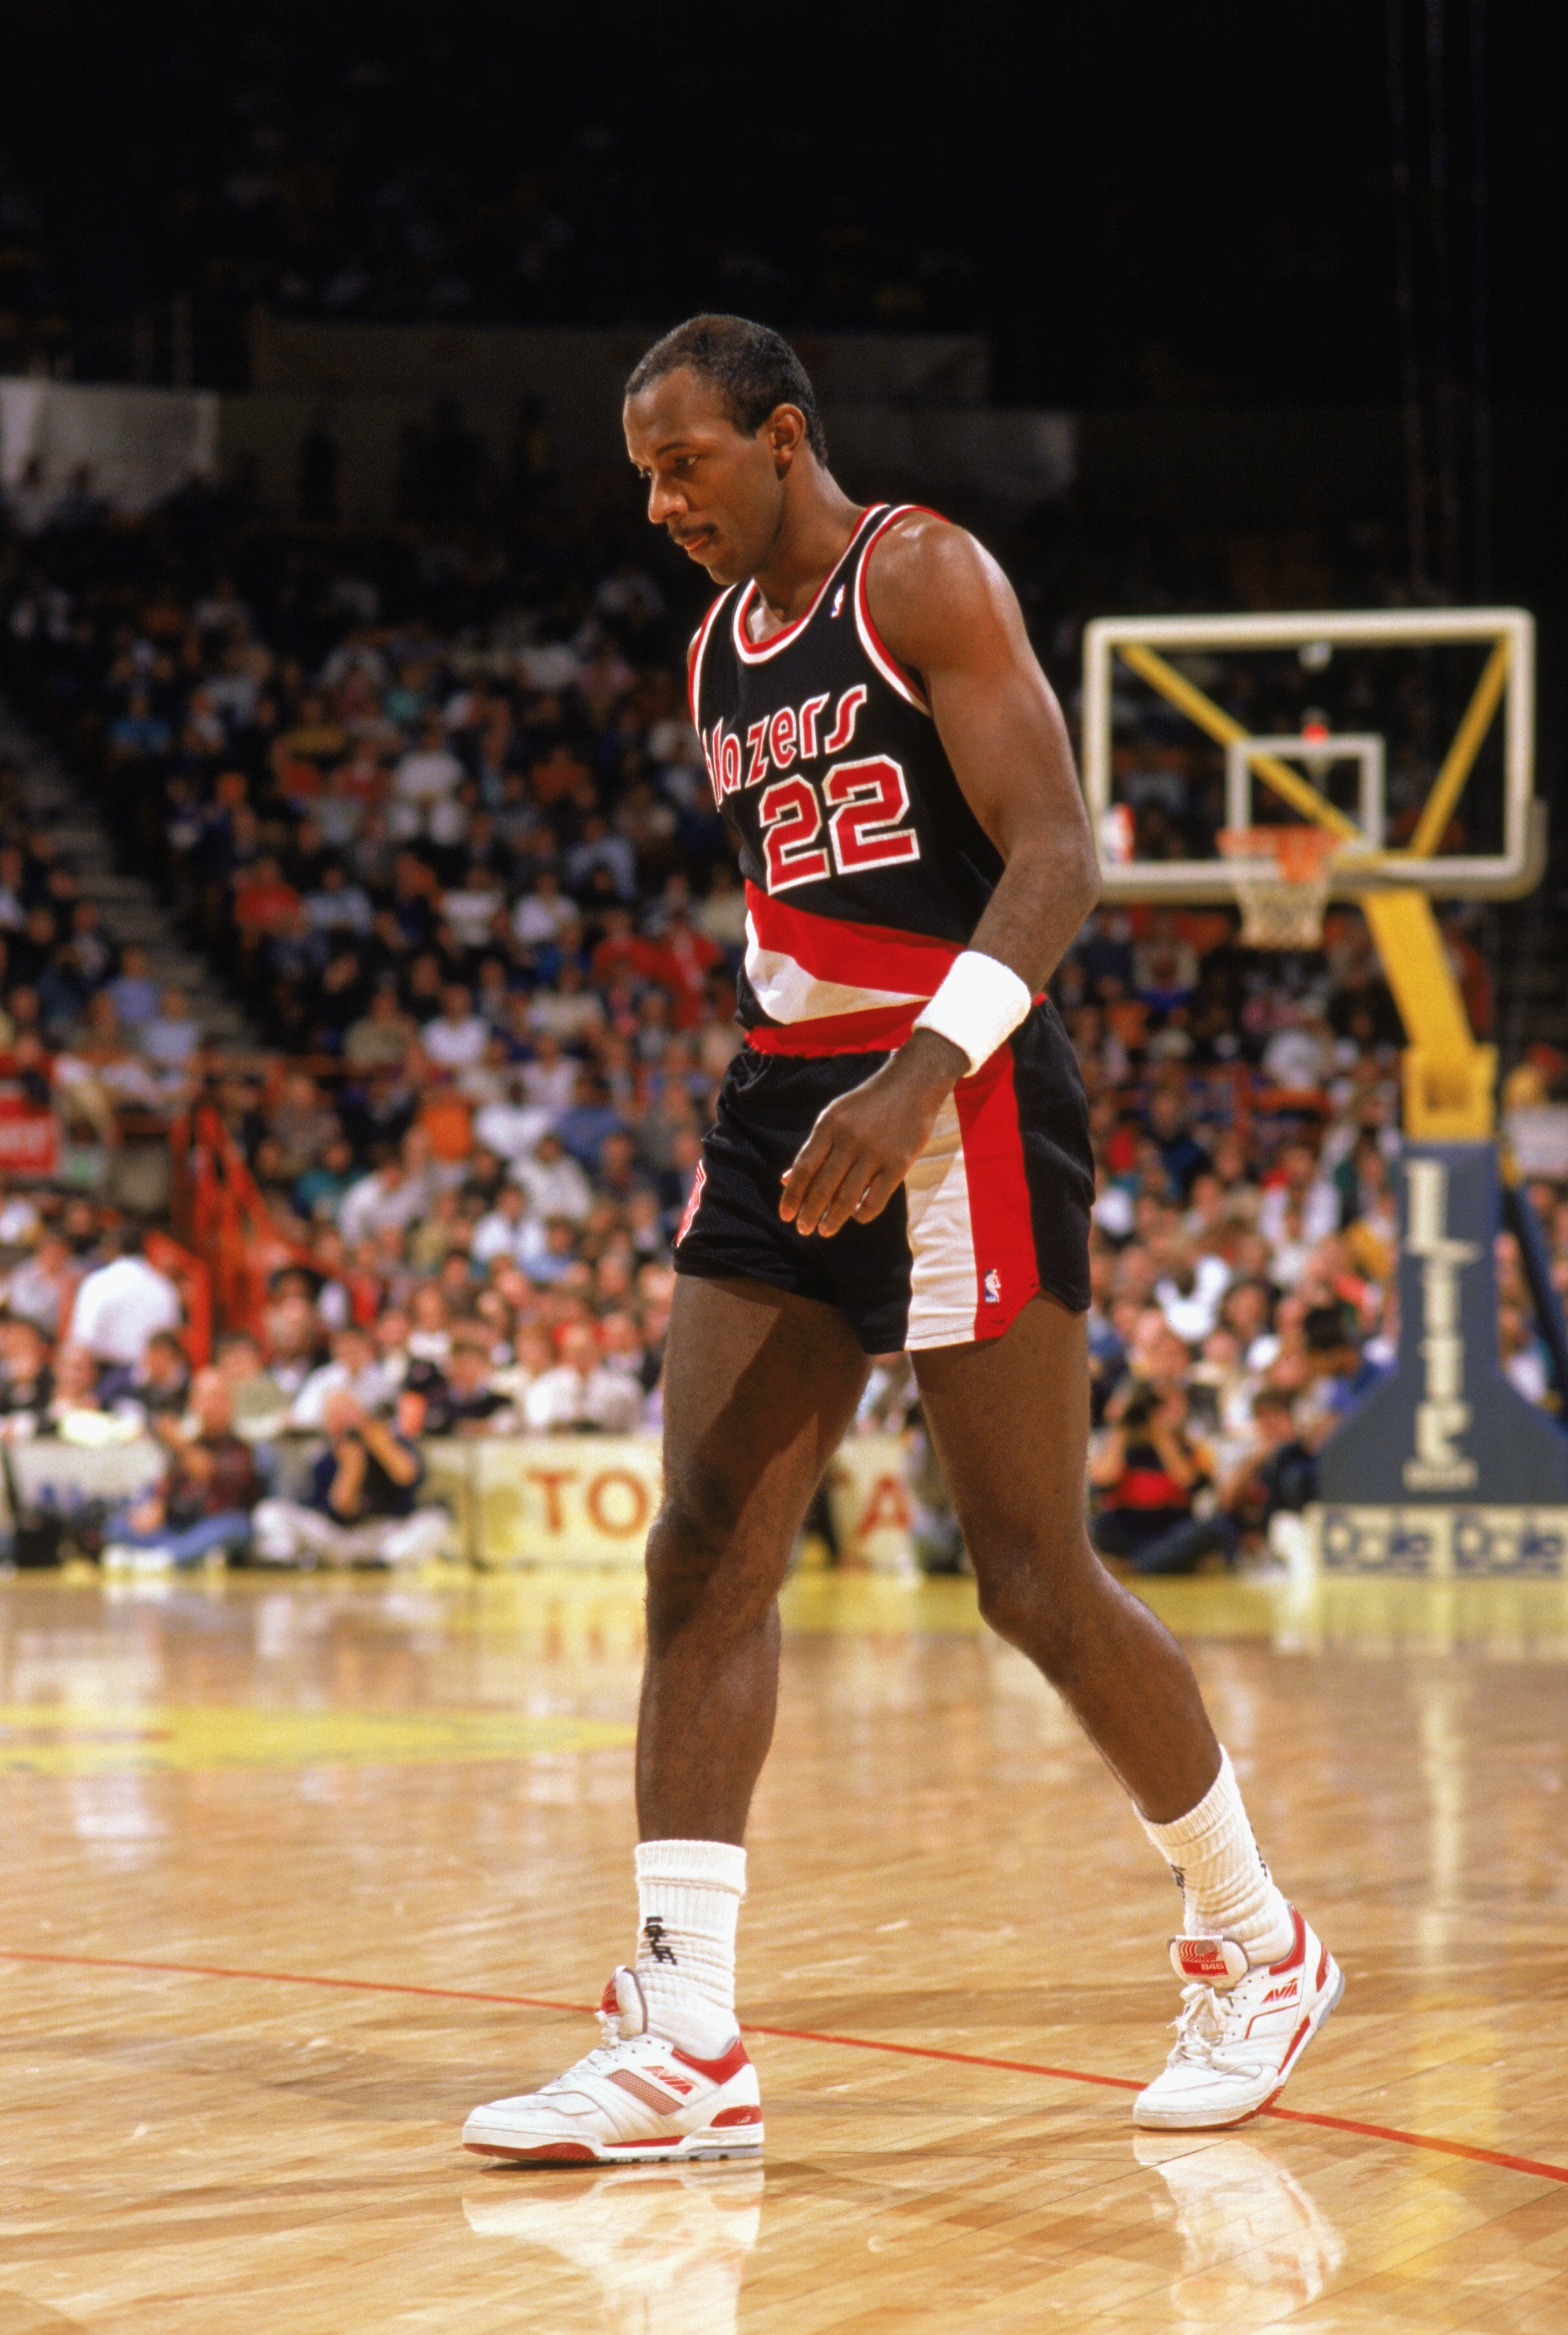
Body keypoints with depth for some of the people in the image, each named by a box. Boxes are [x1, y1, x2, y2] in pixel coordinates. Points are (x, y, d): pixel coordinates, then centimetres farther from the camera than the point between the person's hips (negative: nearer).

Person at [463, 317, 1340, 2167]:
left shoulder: (925, 577, -8)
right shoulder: (718, 649, 16)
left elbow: (1059, 857, -17)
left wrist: (921, 1074, -28)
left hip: (957, 1102, -8)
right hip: (788, 1105, 8)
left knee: (1033, 1579, -3)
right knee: (703, 1559, -4)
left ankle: (1254, 1947, 17)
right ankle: (684, 2049, -6)